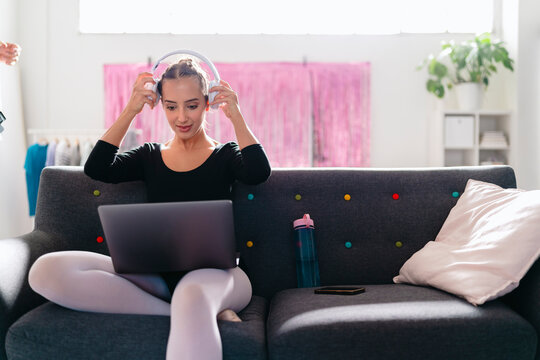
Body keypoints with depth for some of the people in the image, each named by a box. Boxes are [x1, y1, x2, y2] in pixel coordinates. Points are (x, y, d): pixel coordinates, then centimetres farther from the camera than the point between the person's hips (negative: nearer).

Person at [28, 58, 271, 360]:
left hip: (215, 271, -6)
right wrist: (131, 111, 0)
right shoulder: (150, 156, 19)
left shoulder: (225, 155, 13)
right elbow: (97, 169, 2)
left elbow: (259, 173, -9)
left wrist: (236, 117, -5)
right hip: (159, 276, 6)